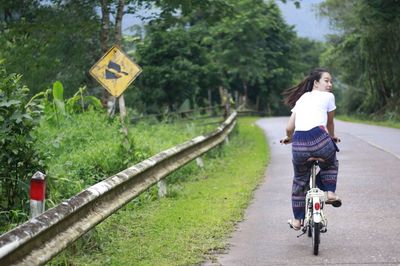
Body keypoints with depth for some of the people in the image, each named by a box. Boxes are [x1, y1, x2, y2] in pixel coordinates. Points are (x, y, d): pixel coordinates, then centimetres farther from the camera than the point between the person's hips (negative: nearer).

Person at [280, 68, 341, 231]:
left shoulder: (301, 98, 26)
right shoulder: (328, 97, 16)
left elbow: (289, 127, 20)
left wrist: (288, 138, 42)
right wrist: (332, 137, 48)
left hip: (299, 141, 3)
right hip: (319, 137, -3)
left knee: (300, 180, 24)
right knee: (330, 164, 33)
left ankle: (297, 220, 27)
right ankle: (330, 192, 13)